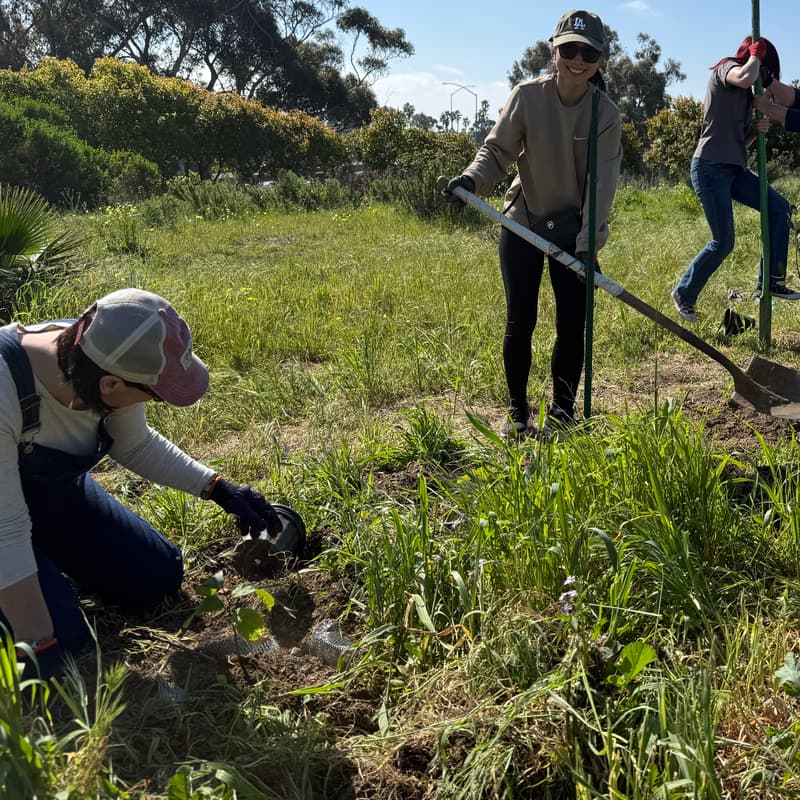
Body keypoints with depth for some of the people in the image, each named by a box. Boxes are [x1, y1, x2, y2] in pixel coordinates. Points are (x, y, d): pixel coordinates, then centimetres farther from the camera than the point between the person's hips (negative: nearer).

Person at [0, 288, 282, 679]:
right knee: (63, 636, -17)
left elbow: (134, 444, -2)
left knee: (159, 577, 5)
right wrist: (38, 648, -31)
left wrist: (219, 489, -9)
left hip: (57, 490, 6)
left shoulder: (104, 359, -22)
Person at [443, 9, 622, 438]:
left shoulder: (606, 114, -11)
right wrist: (472, 179, -29)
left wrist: (588, 242, -28)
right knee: (519, 320, 0)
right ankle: (517, 411, 16)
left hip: (573, 230, 1)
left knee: (572, 324, 0)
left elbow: (603, 182, -17)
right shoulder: (527, 96, -11)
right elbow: (497, 149, -7)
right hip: (523, 223, 0)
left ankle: (562, 411, 18)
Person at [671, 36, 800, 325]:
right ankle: (683, 295, 9)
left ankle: (770, 282, 7)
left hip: (734, 169, 9)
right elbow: (746, 77, -28)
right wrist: (755, 55, -8)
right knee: (723, 242, -8)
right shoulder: (725, 68, -3)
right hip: (711, 168, -9)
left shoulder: (745, 95, 21)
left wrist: (757, 129, 2)